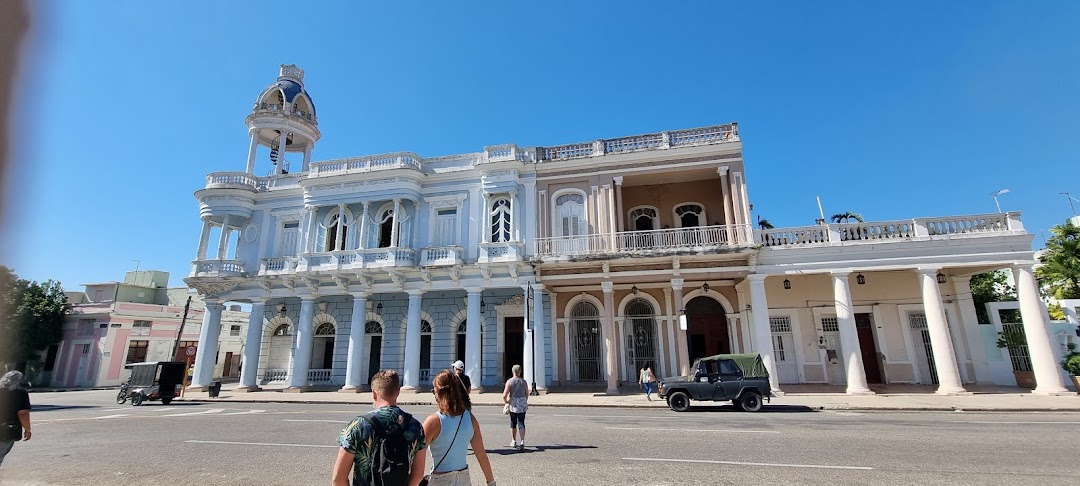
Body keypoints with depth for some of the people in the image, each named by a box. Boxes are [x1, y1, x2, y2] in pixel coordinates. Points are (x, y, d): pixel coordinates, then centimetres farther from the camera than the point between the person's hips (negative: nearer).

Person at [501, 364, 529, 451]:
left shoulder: (509, 381, -8)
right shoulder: (524, 382, 2)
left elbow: (504, 395, -13)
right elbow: (527, 395, 11)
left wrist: (506, 402, 6)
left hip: (513, 405, -2)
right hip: (523, 405, 2)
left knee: (513, 423, 16)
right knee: (521, 423, 2)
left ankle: (513, 441, 28)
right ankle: (522, 441, -13)